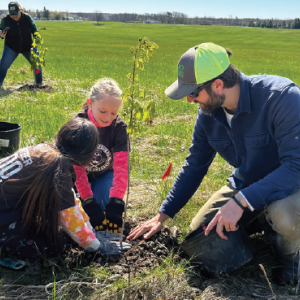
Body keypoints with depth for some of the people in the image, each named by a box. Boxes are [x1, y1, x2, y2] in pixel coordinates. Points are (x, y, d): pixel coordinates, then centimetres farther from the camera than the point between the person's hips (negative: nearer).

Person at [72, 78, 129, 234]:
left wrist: (116, 201, -42)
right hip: (80, 175, 0)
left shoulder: (119, 127, -23)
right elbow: (76, 166, -26)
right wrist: (88, 200, -36)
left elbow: (121, 166, -29)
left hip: (104, 174, 1)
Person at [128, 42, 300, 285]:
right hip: (248, 182, 6)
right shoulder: (208, 113, -11)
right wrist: (162, 216, 1)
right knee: (200, 234, 2)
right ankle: (263, 220, 23)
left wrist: (241, 201, -41)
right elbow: (194, 167, 0)